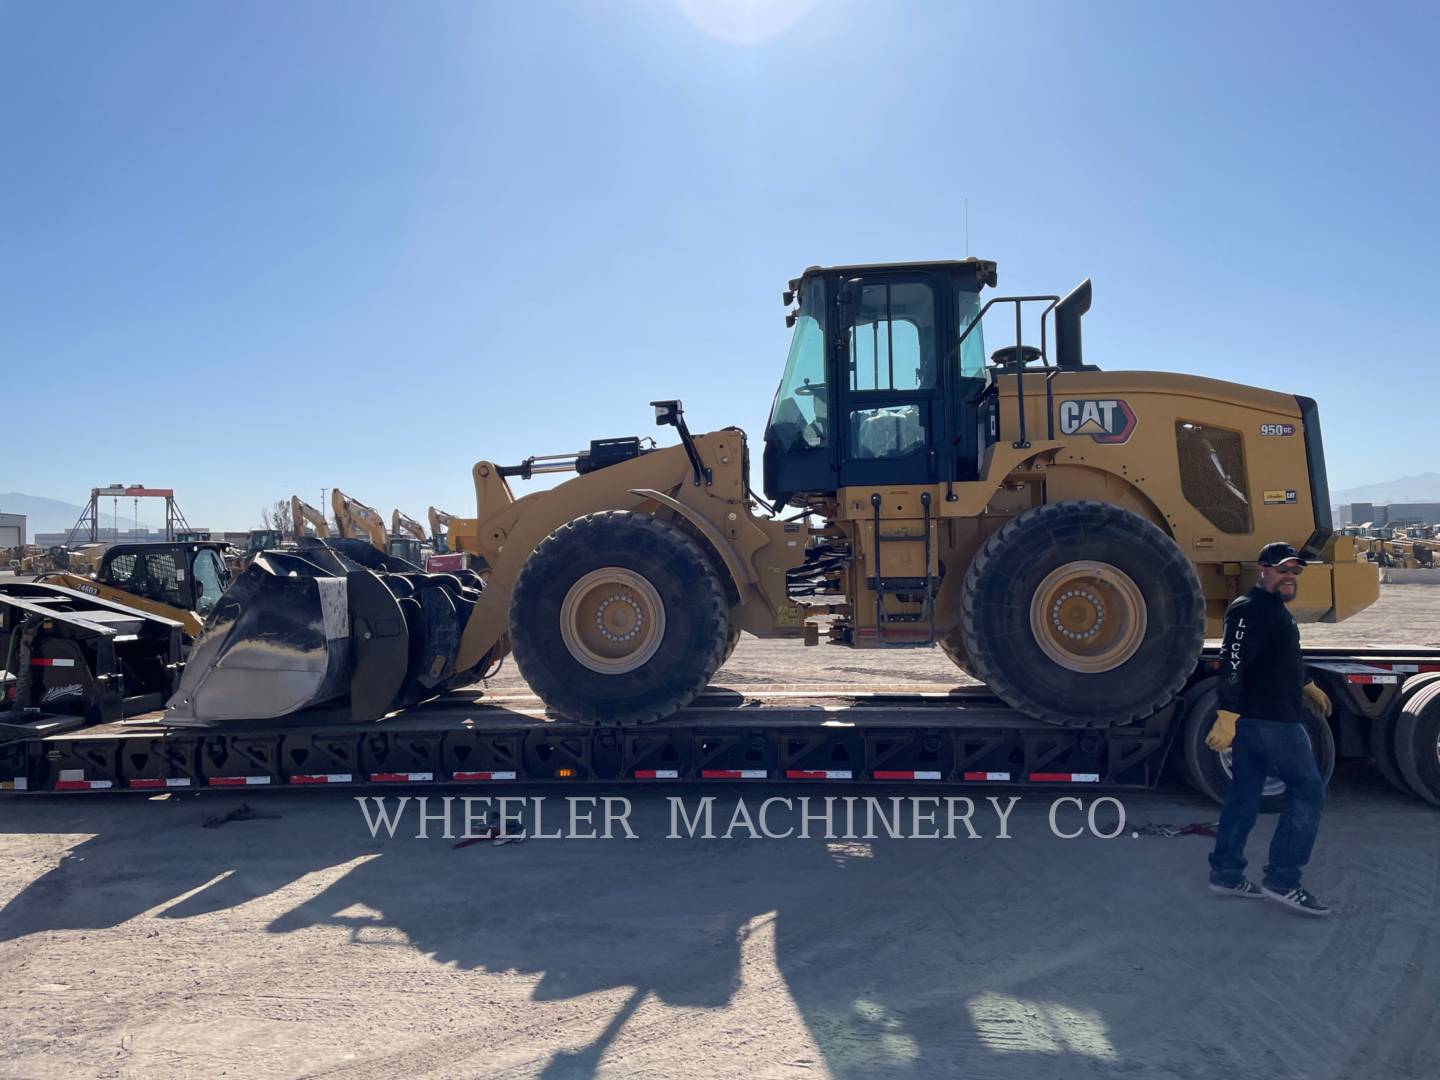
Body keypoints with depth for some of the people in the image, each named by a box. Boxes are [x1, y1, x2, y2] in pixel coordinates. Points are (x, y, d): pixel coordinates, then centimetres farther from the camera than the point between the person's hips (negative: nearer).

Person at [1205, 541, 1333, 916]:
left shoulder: (1274, 610, 19)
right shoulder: (1250, 610, -16)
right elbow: (1233, 662, -26)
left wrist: (1306, 687, 46)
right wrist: (1228, 716, -33)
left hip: (1254, 718, 10)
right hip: (1268, 718, -10)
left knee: (1245, 795, 12)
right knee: (1308, 790, -5)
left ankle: (1226, 873, 18)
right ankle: (1281, 880, -3)